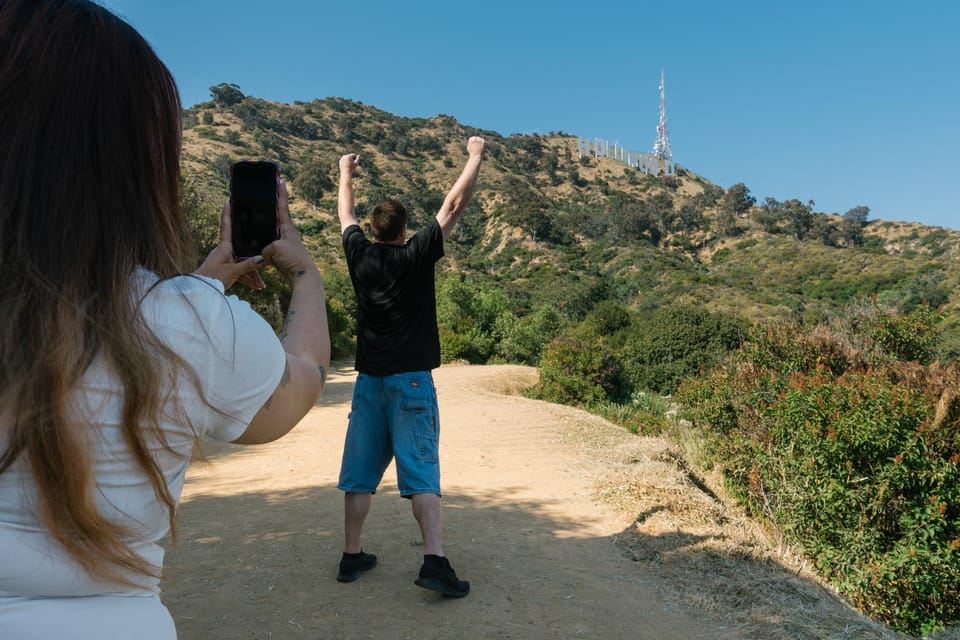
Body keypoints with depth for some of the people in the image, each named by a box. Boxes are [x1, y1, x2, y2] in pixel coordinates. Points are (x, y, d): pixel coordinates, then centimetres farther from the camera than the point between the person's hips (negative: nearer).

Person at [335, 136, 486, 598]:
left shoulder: (360, 256, 3)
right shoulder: (416, 256, -7)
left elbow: (345, 215, 23)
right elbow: (454, 205, -3)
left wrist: (345, 174, 39)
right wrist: (476, 156, 8)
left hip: (369, 380, 4)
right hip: (411, 379, -4)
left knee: (360, 473, 11)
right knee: (421, 472, -4)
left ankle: (351, 556, 20)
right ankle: (434, 561, -10)